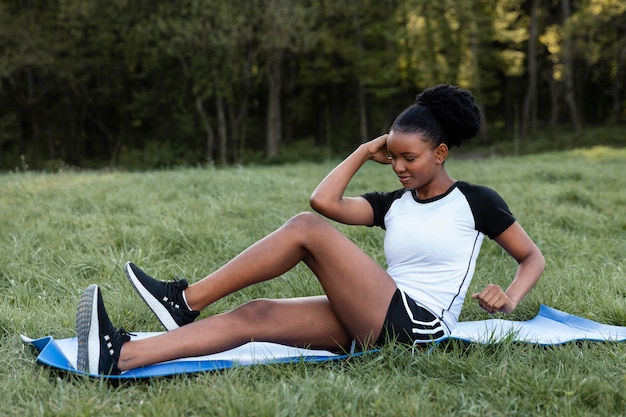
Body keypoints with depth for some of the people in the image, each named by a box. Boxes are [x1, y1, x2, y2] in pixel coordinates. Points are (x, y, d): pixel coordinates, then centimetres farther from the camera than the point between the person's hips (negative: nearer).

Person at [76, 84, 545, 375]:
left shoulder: (475, 201, 5)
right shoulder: (393, 204, 17)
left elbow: (533, 257, 9)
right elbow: (325, 200, 3)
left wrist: (510, 298, -10)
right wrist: (366, 151, 12)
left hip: (415, 325, -6)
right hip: (375, 325, 7)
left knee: (307, 228, -19)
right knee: (257, 315, -15)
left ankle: (186, 301, -17)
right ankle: (118, 356, -28)